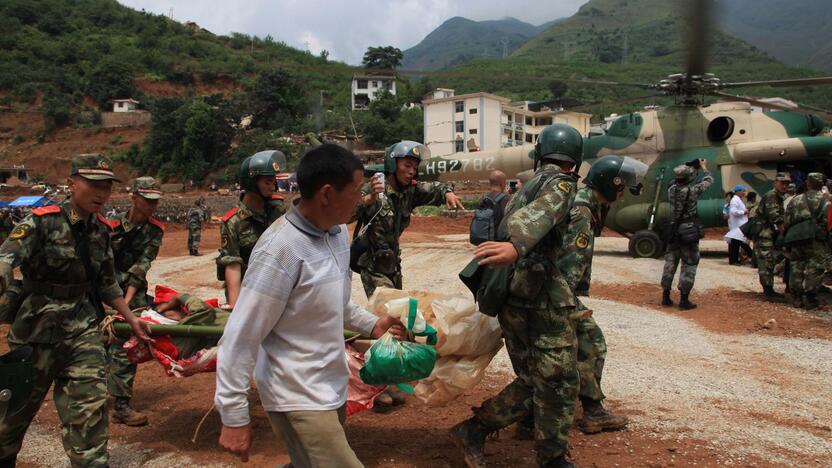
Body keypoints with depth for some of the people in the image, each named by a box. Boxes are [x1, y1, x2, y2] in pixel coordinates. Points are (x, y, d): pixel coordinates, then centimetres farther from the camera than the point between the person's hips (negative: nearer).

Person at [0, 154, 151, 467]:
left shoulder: (100, 230, 5)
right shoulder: (42, 222, -12)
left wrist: (132, 320, 15)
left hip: (83, 327, 4)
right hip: (38, 327, -3)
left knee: (90, 405, -5)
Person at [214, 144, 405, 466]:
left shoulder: (338, 231, 1)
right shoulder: (280, 248, -23)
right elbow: (240, 338, -18)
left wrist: (370, 324, 13)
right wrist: (234, 416, -15)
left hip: (331, 389, 8)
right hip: (298, 399, -8)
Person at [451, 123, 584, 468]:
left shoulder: (526, 186, 21)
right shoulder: (560, 183, -4)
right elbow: (542, 214, -26)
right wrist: (517, 245, -44)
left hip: (513, 299, 8)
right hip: (542, 299, -8)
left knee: (532, 383, 15)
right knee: (558, 385, 3)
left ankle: (472, 432, 16)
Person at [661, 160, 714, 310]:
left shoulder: (671, 190, -1)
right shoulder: (693, 191, -15)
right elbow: (708, 181, 4)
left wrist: (692, 169, 28)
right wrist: (704, 167, 22)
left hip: (674, 233, 5)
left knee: (670, 263, 11)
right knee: (689, 265, 2)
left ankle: (666, 296, 15)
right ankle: (684, 299, 1)